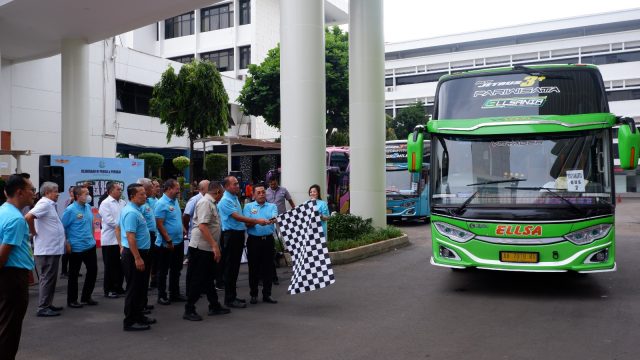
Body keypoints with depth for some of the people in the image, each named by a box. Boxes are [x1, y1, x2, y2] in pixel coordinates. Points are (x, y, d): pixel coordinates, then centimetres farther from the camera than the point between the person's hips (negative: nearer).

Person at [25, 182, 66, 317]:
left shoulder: (50, 204, 15)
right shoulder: (44, 204, -14)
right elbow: (28, 217, -28)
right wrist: (34, 233, -15)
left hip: (53, 249, 9)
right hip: (47, 250, -9)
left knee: (51, 279, 16)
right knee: (47, 279, -4)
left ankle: (48, 304, 24)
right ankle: (43, 308, 2)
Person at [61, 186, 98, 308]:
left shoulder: (88, 207, 6)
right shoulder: (70, 210, -14)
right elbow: (62, 228, -12)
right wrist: (67, 243, -13)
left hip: (90, 246, 7)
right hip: (76, 247, -7)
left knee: (93, 270, 11)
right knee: (73, 275, 6)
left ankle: (86, 297, 26)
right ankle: (72, 300, 19)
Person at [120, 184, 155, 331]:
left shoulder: (135, 210, 12)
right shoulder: (132, 213, -20)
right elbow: (130, 237, -26)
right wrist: (137, 258, -27)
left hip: (140, 252, 10)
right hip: (134, 253, -10)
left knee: (141, 287, 18)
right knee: (134, 288, -2)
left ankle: (138, 316, 28)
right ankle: (130, 322, 6)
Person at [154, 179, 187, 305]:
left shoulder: (175, 201, 9)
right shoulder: (161, 204, -16)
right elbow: (159, 225, -20)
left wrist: (183, 229, 9)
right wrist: (169, 241, -20)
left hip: (178, 242, 8)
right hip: (166, 244, -8)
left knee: (176, 270, 15)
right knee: (163, 271, 4)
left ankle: (175, 293, 26)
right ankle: (162, 296, 14)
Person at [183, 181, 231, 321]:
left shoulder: (210, 203, 13)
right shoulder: (205, 202, -16)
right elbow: (202, 226, -25)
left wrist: (215, 246, 20)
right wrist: (214, 245, -26)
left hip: (209, 248, 10)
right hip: (201, 247, -10)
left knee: (209, 278, 16)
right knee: (197, 280, -2)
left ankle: (214, 306, 26)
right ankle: (189, 310, 6)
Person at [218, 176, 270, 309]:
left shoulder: (235, 198, 15)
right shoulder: (225, 200, -14)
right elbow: (237, 217, -20)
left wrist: (251, 223, 7)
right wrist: (256, 221, -19)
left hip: (239, 234, 9)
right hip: (231, 234, -9)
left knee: (235, 267, 13)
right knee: (230, 267, -3)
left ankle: (233, 296, 22)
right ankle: (229, 299, 3)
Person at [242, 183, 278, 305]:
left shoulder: (272, 206, 9)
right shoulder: (248, 207, 6)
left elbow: (274, 217, -11)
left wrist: (273, 220, -35)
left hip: (268, 240, 1)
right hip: (254, 240, -1)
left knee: (268, 267, 5)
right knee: (254, 268, 4)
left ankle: (267, 294, 15)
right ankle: (253, 294, 16)